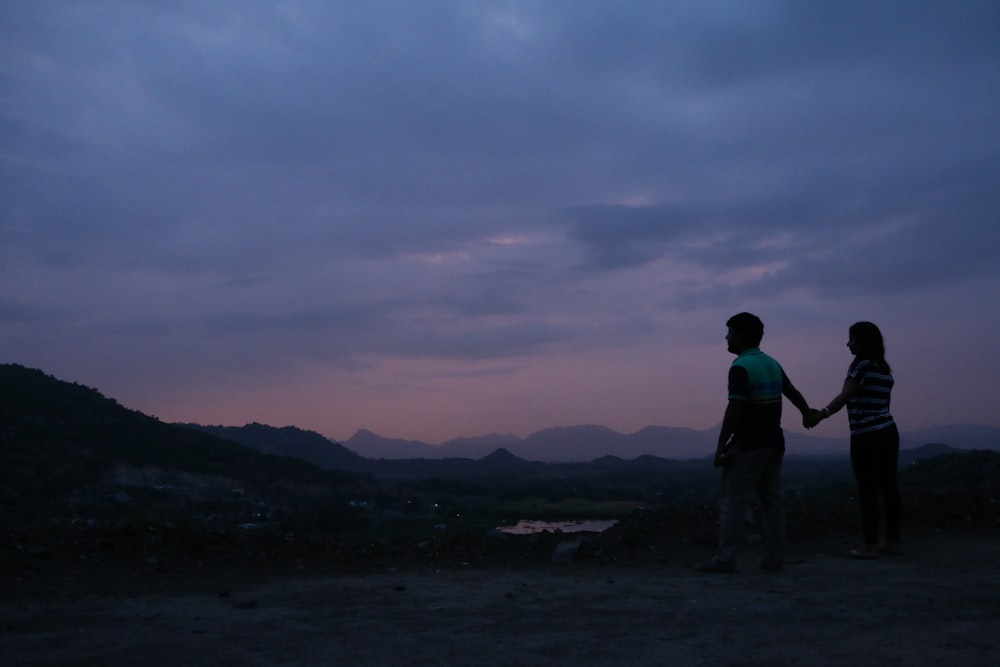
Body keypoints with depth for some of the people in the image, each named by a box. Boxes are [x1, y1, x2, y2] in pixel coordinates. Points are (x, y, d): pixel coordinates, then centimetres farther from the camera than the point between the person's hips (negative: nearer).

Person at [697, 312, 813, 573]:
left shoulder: (741, 367, -15)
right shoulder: (772, 363, 11)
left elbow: (734, 410, -21)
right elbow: (792, 391, 25)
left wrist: (720, 446, -17)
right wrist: (807, 413, 44)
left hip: (748, 445, -8)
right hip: (773, 443, 8)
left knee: (735, 501, -5)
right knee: (772, 500, 10)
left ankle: (725, 559, -5)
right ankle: (774, 559, 13)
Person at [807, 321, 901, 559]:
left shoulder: (862, 364, -10)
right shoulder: (883, 368, 14)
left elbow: (845, 396, -23)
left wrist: (822, 414, -34)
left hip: (866, 436, -8)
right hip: (887, 432, 8)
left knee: (867, 491, -5)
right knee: (888, 487, 10)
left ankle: (870, 546, -4)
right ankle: (892, 541, 16)